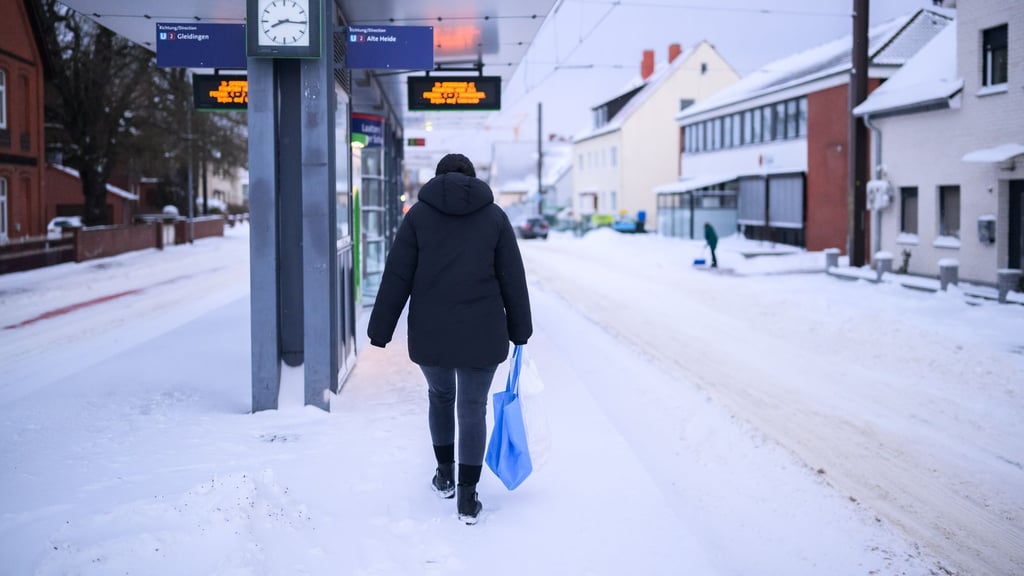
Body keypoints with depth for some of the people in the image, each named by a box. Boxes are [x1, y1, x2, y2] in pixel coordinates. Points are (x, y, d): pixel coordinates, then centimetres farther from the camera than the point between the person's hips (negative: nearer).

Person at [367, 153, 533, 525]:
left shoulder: (419, 214, 1)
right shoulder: (494, 216, 3)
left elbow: (396, 279, -2)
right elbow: (513, 280, 3)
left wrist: (380, 332, 2)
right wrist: (519, 331, 13)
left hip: (430, 334, 1)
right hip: (481, 335, -1)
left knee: (440, 396, 24)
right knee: (473, 410, 8)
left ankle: (445, 475, 33)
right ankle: (467, 497, 5)